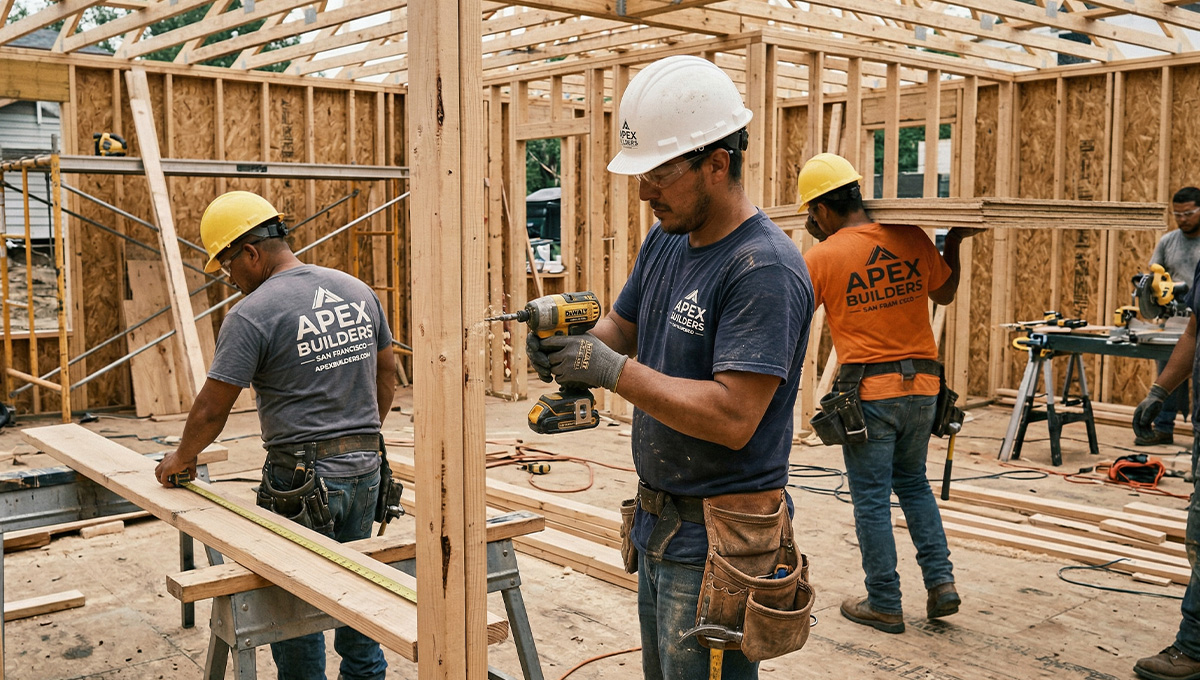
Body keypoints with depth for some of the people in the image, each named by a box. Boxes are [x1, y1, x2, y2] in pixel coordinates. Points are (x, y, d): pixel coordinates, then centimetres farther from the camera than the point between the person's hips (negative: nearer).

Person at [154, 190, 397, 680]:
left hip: (303, 479, -7)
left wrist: (180, 458, 8)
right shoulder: (357, 290, 5)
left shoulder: (252, 314, -15)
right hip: (366, 469, 7)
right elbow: (387, 372, 15)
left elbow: (212, 410, -11)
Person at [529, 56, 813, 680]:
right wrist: (570, 344, -6)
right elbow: (621, 328, 17)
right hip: (656, 525, 9)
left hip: (717, 542, -9)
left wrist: (611, 370, -24)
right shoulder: (665, 241, 7)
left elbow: (734, 418, -27)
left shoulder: (764, 270, -21)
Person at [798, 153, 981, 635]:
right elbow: (944, 294, 16)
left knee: (871, 499, 7)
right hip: (922, 385, 5)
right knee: (913, 483, 23)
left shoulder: (822, 256, -11)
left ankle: (884, 605, 15)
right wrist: (954, 243, 27)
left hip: (869, 390, -5)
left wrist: (815, 245, 8)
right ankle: (941, 581, 17)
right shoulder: (910, 239, 1)